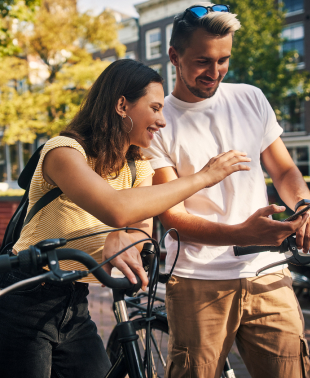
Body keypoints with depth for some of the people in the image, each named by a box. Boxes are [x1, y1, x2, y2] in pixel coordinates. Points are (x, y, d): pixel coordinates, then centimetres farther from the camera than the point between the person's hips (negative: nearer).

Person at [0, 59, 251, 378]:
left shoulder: (139, 167, 7)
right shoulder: (64, 150, -19)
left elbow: (143, 228, -7)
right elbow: (116, 209, -36)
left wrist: (121, 239, -32)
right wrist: (202, 177, -28)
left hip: (75, 308, 7)